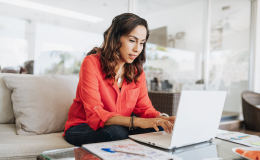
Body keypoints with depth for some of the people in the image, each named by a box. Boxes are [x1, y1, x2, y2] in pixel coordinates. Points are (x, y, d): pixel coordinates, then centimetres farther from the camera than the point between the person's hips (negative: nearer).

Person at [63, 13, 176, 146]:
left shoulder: (137, 71, 2)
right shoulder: (92, 63, -16)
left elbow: (145, 108, 0)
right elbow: (95, 114, -25)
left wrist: (161, 118, -24)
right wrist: (137, 121, -38)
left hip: (119, 127, 5)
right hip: (82, 127, -4)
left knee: (158, 128, -21)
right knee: (116, 132, -37)